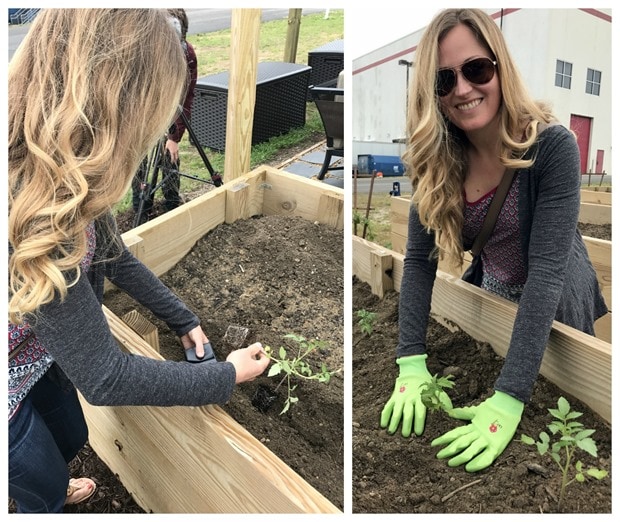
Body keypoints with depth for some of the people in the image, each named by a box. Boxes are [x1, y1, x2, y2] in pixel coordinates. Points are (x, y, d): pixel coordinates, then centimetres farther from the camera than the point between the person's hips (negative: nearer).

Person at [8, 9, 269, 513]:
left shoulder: (55, 174, -14)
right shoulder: (28, 207, -41)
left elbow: (115, 258, 1)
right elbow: (103, 376, -33)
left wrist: (184, 320, 4)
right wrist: (226, 377, -22)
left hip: (35, 356, 8)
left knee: (69, 438, 30)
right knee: (42, 483, 19)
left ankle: (49, 490, 62)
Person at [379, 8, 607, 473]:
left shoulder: (553, 146, -29)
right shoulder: (437, 158, -16)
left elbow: (547, 270, -36)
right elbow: (420, 260, -19)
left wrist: (509, 400, -41)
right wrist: (411, 363, -29)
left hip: (557, 311, -3)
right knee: (479, 379, 25)